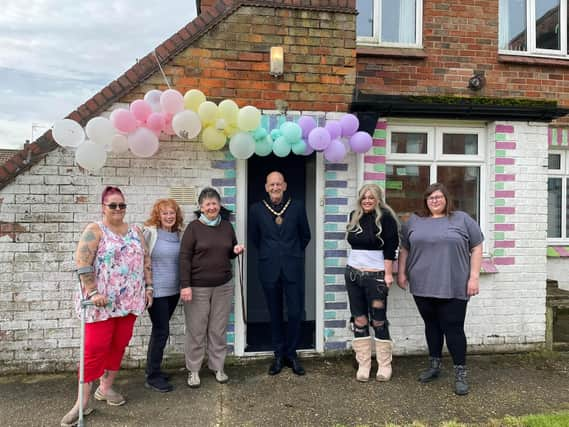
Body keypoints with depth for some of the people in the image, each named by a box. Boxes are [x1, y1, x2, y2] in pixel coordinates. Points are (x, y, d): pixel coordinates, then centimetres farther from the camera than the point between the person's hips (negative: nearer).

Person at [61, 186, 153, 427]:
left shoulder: (135, 231, 11)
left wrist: (148, 286, 7)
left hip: (129, 301, 5)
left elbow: (145, 260, 14)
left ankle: (105, 388, 28)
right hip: (102, 302, -5)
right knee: (95, 348, -4)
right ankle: (83, 400, 7)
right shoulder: (94, 231, -5)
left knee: (119, 345, 11)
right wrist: (93, 292, -20)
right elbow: (82, 263, -14)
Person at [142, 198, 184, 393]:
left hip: (174, 290, 6)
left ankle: (153, 369, 32)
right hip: (156, 291, -5)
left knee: (160, 330, 16)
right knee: (162, 331, -2)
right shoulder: (149, 233, -11)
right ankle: (153, 377, 13)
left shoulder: (179, 234, 5)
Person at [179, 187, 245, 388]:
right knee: (196, 330, 6)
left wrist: (237, 250, -6)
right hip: (197, 288, -3)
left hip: (223, 287, 4)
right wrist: (185, 285, -14)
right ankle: (193, 370, 23)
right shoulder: (194, 227, -6)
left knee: (219, 330, 13)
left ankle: (218, 367, 29)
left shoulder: (227, 226, 7)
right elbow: (184, 257, -8)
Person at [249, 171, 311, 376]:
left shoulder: (297, 207, 1)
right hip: (269, 269, 0)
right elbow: (254, 236, 13)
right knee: (275, 315, 10)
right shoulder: (256, 209, 0)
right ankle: (278, 354, 25)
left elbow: (305, 235, 12)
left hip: (293, 268, 0)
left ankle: (291, 353, 21)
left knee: (295, 313, 1)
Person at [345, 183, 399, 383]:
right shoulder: (354, 216, 9)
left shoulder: (385, 217, -8)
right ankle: (363, 365, 16)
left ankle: (384, 366, 16)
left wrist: (388, 274, -16)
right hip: (352, 274, 5)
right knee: (359, 321, 7)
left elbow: (390, 249, -12)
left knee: (379, 322, 1)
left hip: (375, 276, -5)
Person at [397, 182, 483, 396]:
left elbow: (476, 248, 2)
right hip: (423, 286, 3)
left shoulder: (462, 219, 2)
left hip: (453, 287, -3)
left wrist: (474, 277, -5)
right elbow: (404, 249, 14)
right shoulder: (414, 221, 8)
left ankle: (460, 372, 11)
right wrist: (401, 273, 7)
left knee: (453, 329, -1)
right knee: (431, 326, 13)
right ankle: (435, 366, 27)